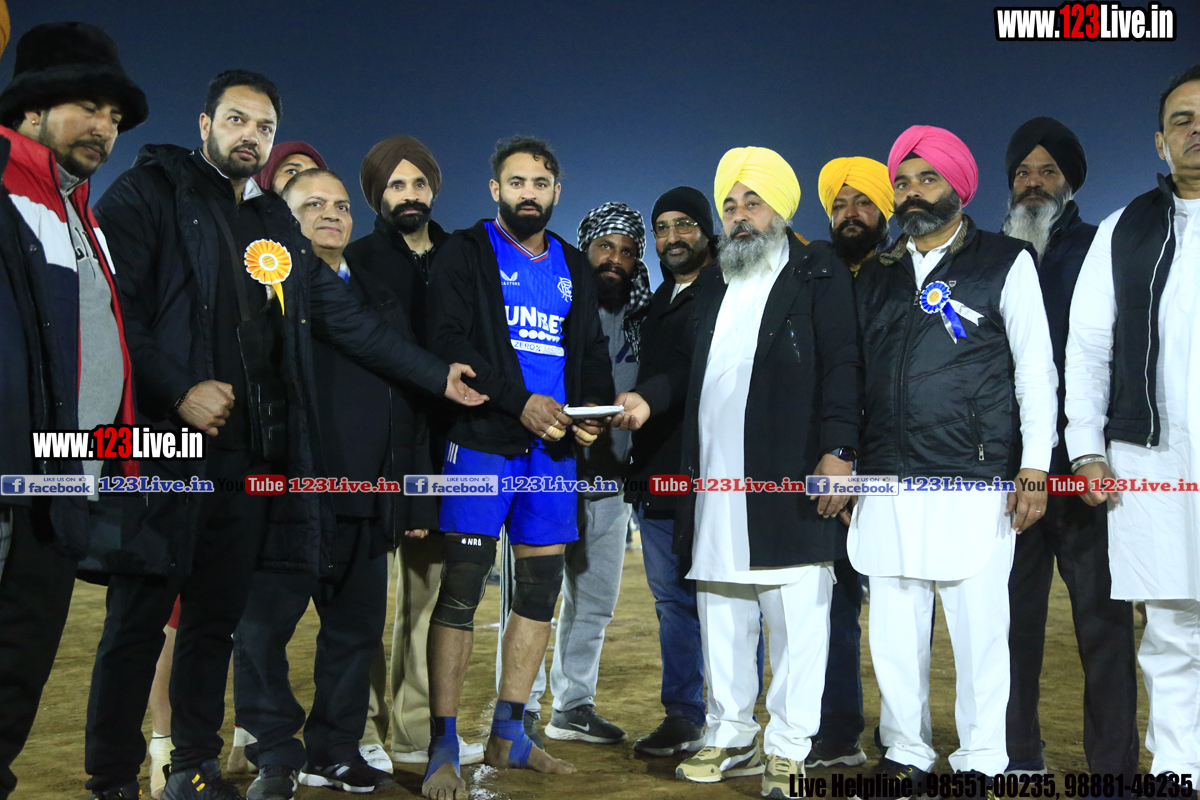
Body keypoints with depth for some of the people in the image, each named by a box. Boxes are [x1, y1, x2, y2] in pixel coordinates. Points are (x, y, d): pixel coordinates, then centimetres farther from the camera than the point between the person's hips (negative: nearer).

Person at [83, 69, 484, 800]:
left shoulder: (278, 226, 19)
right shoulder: (150, 194, 2)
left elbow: (349, 320, 19)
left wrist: (439, 376, 16)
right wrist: (176, 390, -18)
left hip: (248, 461, 6)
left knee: (217, 618, 11)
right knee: (139, 617, -1)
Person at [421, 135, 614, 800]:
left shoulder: (573, 268, 19)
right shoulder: (465, 254, 2)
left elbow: (591, 352, 20)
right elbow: (449, 343, -10)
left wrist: (592, 408, -1)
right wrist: (520, 402, -19)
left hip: (553, 445, 6)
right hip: (482, 440, -6)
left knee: (542, 585, 7)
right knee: (461, 588, -9)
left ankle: (508, 734, 20)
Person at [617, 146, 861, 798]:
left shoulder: (818, 274, 4)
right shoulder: (715, 290, 24)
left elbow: (841, 366, -6)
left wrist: (837, 450, -16)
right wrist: (649, 398, 10)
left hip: (790, 480, -6)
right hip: (716, 485, 6)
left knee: (796, 616, -3)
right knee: (721, 619, 10)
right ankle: (732, 740, 21)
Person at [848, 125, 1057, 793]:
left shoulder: (1006, 262, 6)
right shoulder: (878, 275, 17)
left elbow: (1036, 369, 2)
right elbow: (852, 374, 18)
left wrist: (1035, 466, -6)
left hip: (976, 484, -4)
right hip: (889, 484, 4)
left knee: (979, 627, -2)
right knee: (894, 628, 6)